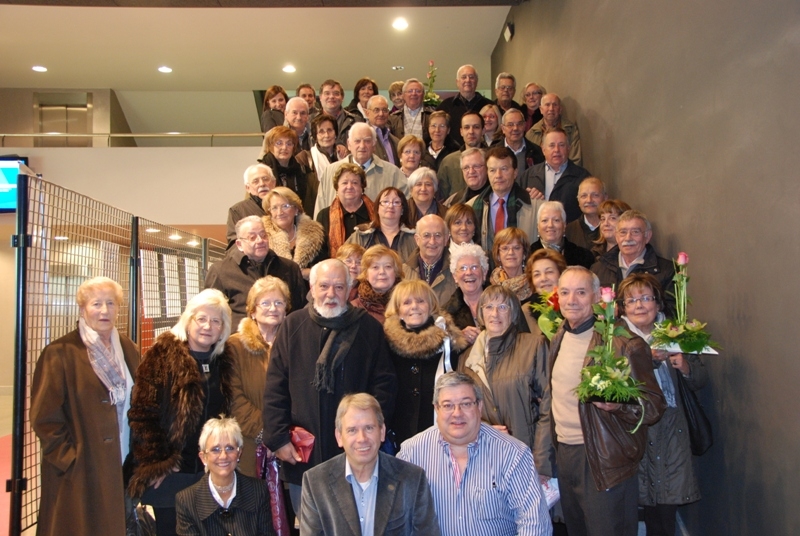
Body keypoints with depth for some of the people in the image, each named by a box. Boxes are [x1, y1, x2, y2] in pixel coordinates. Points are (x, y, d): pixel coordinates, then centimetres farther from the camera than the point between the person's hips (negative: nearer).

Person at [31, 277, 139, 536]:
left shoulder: (127, 349, 7)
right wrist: (68, 459, -13)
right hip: (79, 472, -5)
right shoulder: (60, 353, -11)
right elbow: (44, 416, -12)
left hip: (123, 466, 5)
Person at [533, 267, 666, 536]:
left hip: (605, 461, -6)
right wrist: (541, 455, 15)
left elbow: (654, 405, -11)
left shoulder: (624, 344, -14)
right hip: (563, 454, 7)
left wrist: (619, 404, -31)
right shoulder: (558, 339, 8)